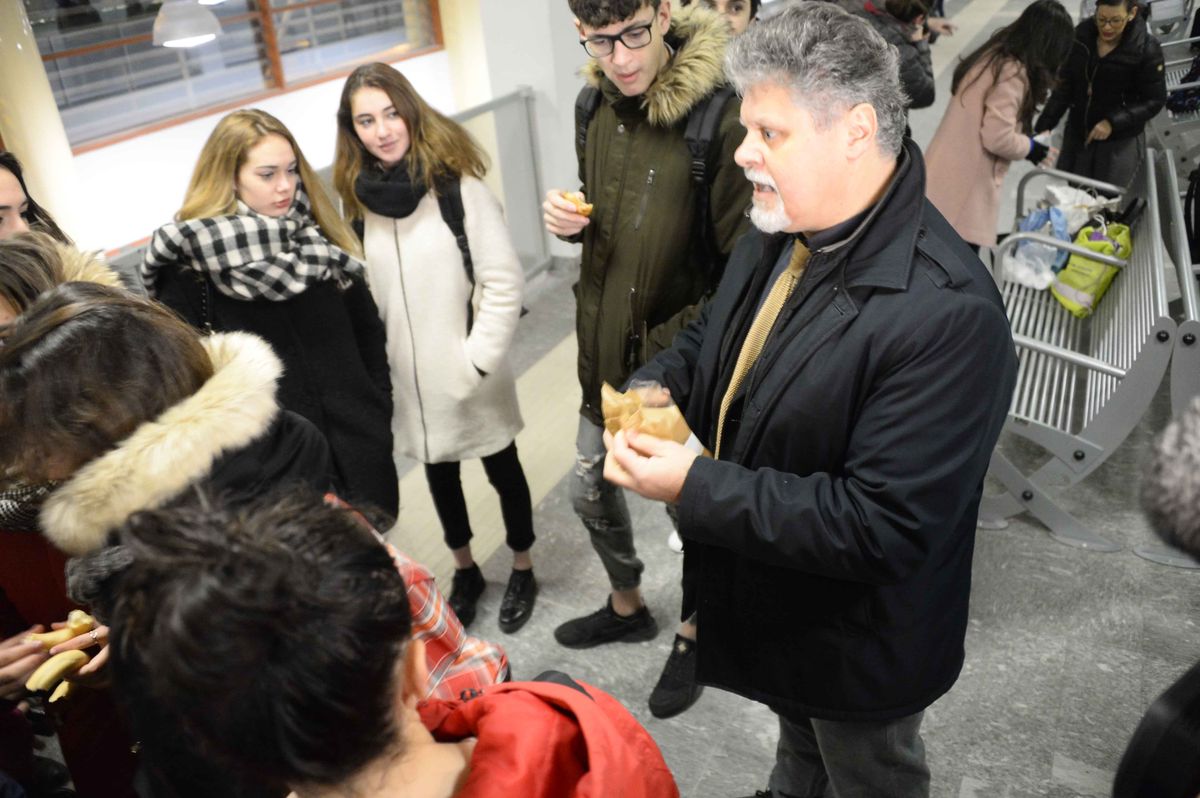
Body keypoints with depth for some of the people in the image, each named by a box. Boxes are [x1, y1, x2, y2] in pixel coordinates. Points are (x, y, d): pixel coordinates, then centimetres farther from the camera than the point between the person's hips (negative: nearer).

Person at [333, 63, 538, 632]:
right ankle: (465, 569, 45)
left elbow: (504, 284, -15)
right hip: (405, 377, 4)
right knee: (437, 472, 21)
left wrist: (478, 362, -17)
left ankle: (522, 570, 39)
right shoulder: (355, 199, -2)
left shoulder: (458, 186, -15)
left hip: (470, 376, -4)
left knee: (501, 468, 15)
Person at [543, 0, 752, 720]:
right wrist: (570, 222, -6)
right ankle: (628, 606, 51)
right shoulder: (599, 103, 1)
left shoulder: (721, 118, -23)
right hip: (607, 350, 7)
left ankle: (694, 634, 44)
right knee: (592, 492, 22)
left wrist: (670, 351, -26)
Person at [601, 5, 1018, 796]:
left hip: (859, 645, -7)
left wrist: (695, 486, -33)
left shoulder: (947, 313, -35)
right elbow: (708, 338, 9)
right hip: (772, 604, 7)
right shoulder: (779, 235, -8)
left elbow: (881, 527, -34)